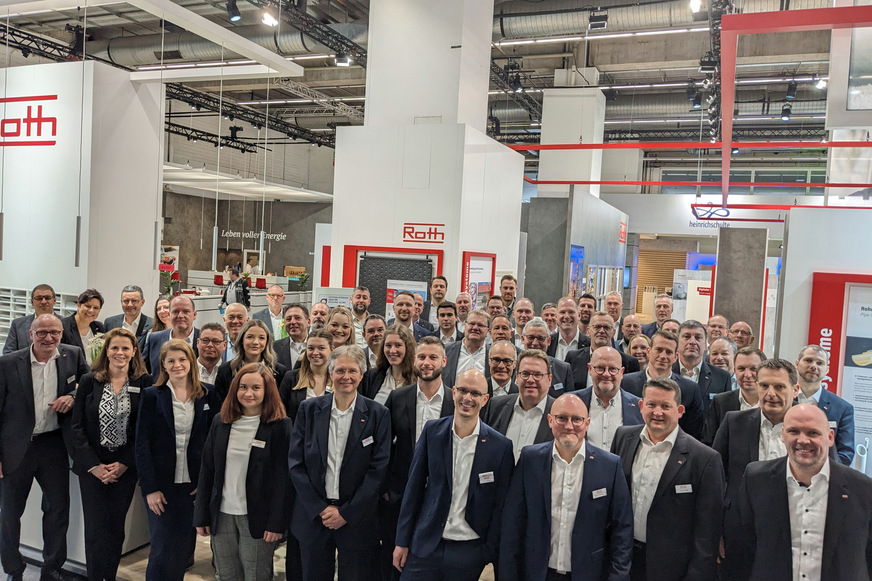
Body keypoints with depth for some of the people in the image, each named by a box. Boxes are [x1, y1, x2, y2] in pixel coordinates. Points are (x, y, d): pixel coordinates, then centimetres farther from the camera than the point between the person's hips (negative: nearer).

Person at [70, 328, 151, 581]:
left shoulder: (144, 383, -2)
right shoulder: (89, 381, 1)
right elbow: (77, 426, -1)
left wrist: (125, 464, -8)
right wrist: (94, 465, -8)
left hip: (126, 467, 0)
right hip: (92, 467, 0)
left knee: (116, 528, 6)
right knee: (96, 529, 0)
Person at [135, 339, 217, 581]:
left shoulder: (206, 395, 2)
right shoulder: (151, 395, -2)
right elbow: (142, 444, -5)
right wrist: (150, 488, -10)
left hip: (193, 484, 2)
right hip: (161, 484, -2)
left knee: (184, 549, 9)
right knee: (163, 549, 1)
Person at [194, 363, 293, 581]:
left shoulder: (280, 426, -8)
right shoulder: (220, 422, 5)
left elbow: (283, 477, -9)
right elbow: (206, 471, 8)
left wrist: (277, 523, -12)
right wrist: (201, 516, 6)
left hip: (257, 517, -4)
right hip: (221, 514, 4)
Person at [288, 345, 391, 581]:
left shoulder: (378, 414, -4)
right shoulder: (309, 409, 1)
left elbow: (378, 469, -7)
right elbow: (296, 462, -1)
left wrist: (346, 513, -10)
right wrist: (320, 508, -7)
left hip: (357, 517, -1)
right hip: (313, 515, 2)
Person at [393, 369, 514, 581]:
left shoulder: (501, 446, -7)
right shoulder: (432, 431, -2)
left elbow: (499, 505, -1)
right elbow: (414, 487, 2)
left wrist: (489, 553, 0)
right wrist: (402, 541, 2)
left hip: (469, 552, -1)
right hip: (426, 545, 1)